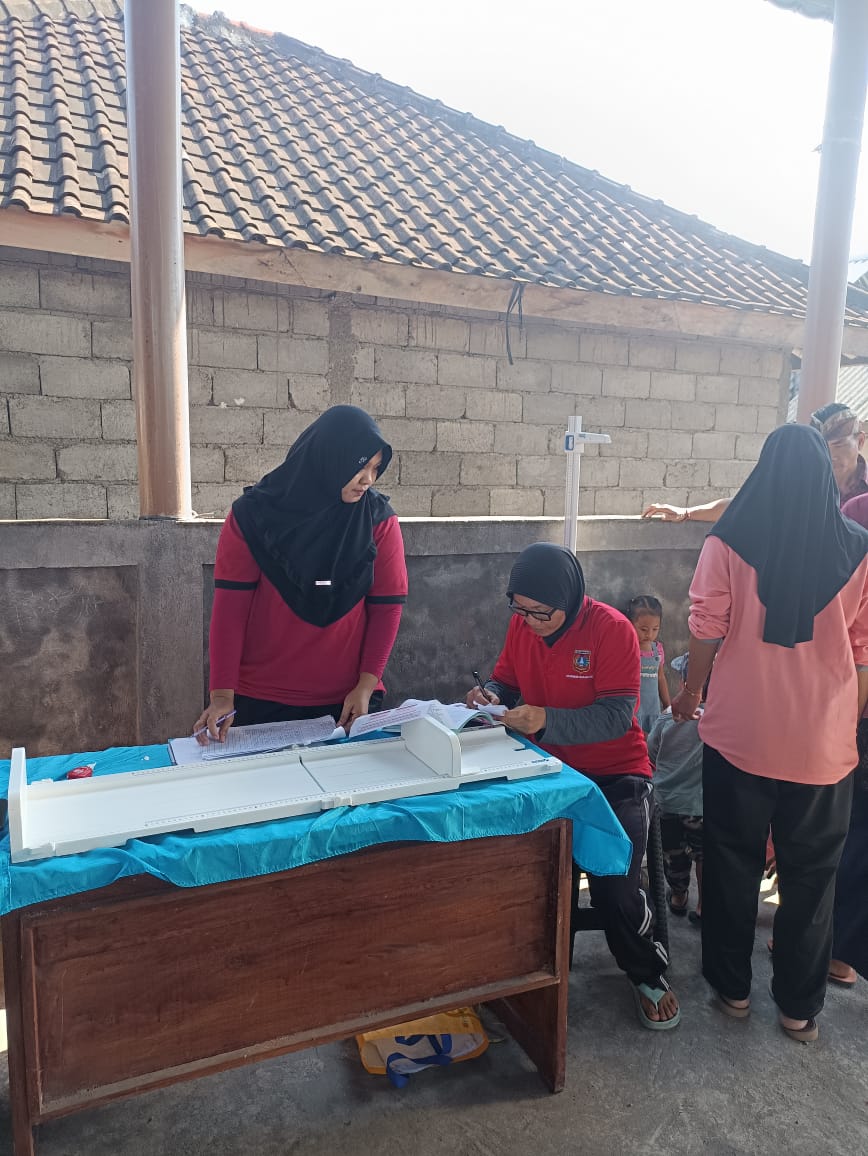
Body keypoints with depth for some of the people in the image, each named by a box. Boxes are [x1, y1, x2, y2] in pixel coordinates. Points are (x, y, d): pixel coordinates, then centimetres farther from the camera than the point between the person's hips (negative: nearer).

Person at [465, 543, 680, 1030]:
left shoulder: (612, 629, -16)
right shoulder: (522, 625, 1)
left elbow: (616, 716, -22)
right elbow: (506, 681, 13)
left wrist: (547, 720, -36)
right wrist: (489, 696, -12)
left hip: (615, 771, -4)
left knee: (613, 887, -19)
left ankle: (649, 973, 15)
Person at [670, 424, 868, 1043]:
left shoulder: (728, 542, -8)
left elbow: (707, 630, -5)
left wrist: (691, 691, 12)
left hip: (739, 735, -1)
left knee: (733, 863, 16)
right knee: (811, 875, 16)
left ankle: (732, 986, 30)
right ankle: (799, 1006, 29)